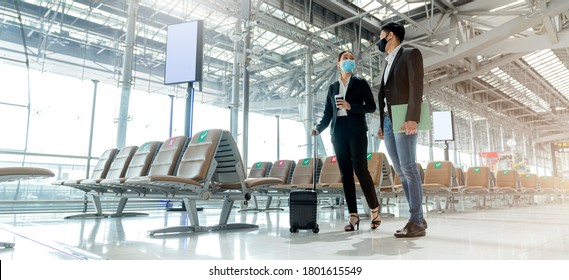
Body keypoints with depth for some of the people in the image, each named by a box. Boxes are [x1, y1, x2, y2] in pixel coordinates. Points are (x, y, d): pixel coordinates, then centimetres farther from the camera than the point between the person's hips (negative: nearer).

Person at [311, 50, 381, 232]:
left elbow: (371, 107, 0)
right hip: (338, 133, 3)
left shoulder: (361, 83, 8)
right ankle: (353, 216, 3)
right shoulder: (333, 87, 17)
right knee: (345, 174, 0)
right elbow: (328, 113, 13)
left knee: (360, 170, -11)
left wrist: (350, 106, -12)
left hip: (357, 131, -3)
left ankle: (375, 210, 6)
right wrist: (318, 128, -3)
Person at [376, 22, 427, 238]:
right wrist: (382, 124, 14)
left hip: (403, 121, -8)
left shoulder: (410, 54, 3)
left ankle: (416, 222, -5)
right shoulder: (388, 63, 26)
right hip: (388, 122, 8)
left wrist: (412, 118, -20)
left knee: (409, 169, -10)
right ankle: (418, 218, 9)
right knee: (401, 172, 4)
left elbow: (416, 86, -10)